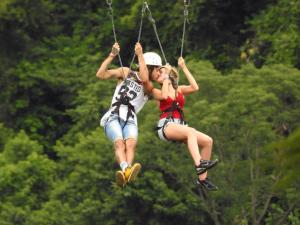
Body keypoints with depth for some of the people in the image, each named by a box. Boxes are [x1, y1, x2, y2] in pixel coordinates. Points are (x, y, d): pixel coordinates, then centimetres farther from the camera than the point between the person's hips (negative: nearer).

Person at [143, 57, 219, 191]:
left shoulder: (180, 90, 21)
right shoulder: (158, 92, 12)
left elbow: (195, 88, 1)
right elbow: (164, 96, -13)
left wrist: (184, 68, 8)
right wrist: (166, 78, -1)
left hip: (179, 126, 5)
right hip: (166, 126, -5)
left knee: (208, 141, -12)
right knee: (191, 131, -34)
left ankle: (202, 178, -10)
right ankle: (199, 164, -52)